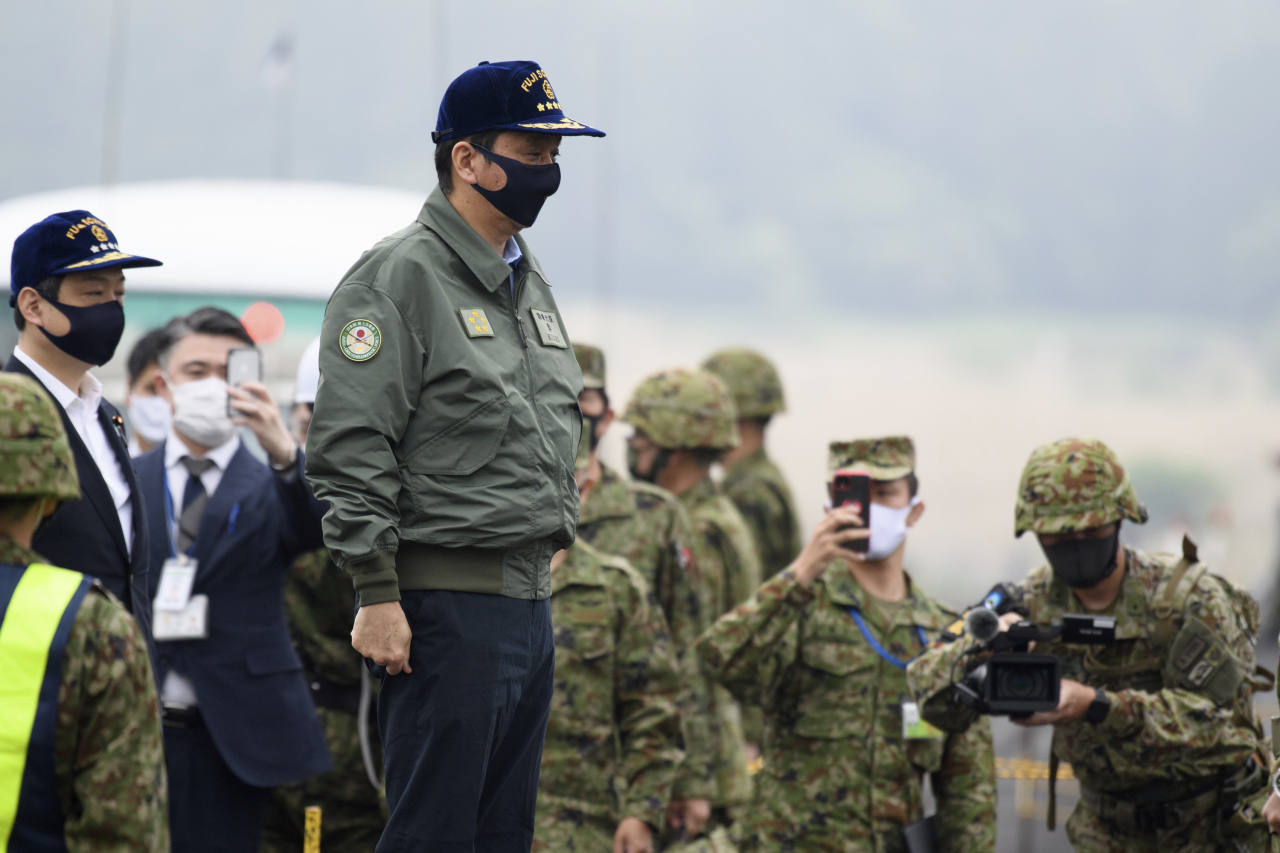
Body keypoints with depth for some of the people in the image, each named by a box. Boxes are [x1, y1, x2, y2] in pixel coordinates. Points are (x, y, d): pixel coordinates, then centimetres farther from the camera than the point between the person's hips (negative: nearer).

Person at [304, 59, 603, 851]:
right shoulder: (400, 275, -10)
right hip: (448, 601, -9)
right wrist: (378, 598, -19)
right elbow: (350, 450, -15)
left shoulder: (530, 279, 18)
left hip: (531, 600, 9)